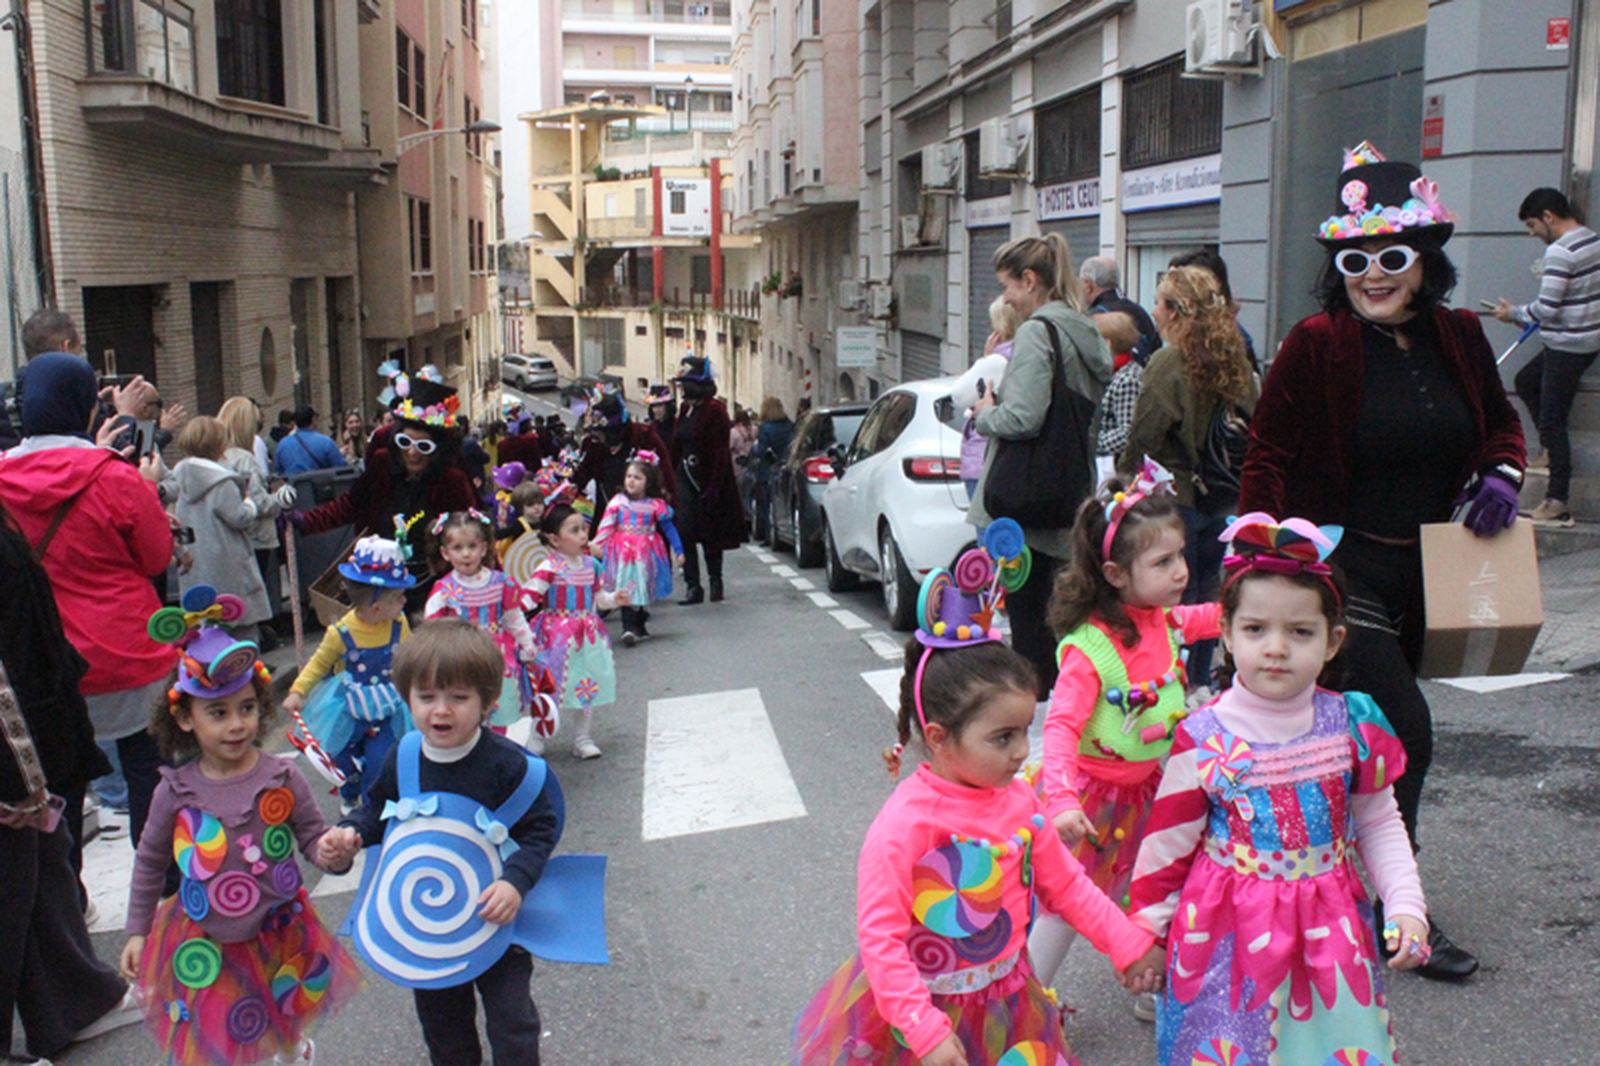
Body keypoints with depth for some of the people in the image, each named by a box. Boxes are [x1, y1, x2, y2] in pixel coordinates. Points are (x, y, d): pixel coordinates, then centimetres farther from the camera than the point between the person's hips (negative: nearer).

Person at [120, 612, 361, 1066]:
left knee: (287, 1022, 22)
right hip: (204, 943, 0)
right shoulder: (176, 791, -11)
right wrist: (137, 931, 5)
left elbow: (313, 838, -8)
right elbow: (150, 861, 2)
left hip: (278, 931, 0)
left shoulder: (281, 777, -14)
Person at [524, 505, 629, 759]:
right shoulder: (549, 569, -17)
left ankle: (584, 739, 26)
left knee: (589, 688, 11)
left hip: (588, 636, 6)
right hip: (558, 638, -6)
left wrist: (615, 599, 0)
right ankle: (535, 742, 15)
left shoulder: (590, 564, 4)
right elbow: (528, 599, -20)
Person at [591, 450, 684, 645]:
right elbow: (606, 525, -3)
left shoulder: (655, 505, -1)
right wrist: (597, 543, -14)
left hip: (646, 554, 0)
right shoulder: (618, 501, 0)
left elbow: (669, 528, 5)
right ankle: (630, 628, -7)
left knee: (640, 590, 7)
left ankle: (636, 628, 20)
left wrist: (678, 550, 5)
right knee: (627, 590, -6)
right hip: (622, 552, 0)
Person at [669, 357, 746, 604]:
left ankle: (715, 582, 21)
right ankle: (692, 585, 1)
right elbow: (676, 445, 13)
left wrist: (714, 487, -20)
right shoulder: (685, 408, 10)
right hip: (686, 478, 6)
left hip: (707, 479, -6)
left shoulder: (714, 410, -12)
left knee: (709, 534, 5)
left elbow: (720, 453, -15)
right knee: (685, 532, -3)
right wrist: (669, 477, 9)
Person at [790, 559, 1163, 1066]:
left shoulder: (1020, 800, -6)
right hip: (919, 1008, -5)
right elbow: (879, 937, -24)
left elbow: (1066, 885, 8)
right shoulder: (904, 824, -26)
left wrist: (1128, 943, 6)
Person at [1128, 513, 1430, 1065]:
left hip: (1329, 927, 3)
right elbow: (1167, 844, -4)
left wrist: (1405, 906, -2)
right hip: (1232, 932, -2)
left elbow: (1379, 824, 8)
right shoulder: (1203, 739, -13)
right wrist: (1145, 931, 3)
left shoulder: (1354, 725, -5)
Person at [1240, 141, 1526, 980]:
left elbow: (1499, 421, 20)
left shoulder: (1458, 338, 4)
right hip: (1339, 565, -6)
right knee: (1405, 729, -10)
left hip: (1421, 570, 6)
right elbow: (1267, 456, -10)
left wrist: (1502, 473, -1)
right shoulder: (1316, 345, -13)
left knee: (1371, 734, 15)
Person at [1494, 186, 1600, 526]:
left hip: (1568, 347, -10)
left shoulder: (1560, 251, -21)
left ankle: (1558, 504, -3)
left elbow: (1546, 309, -22)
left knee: (1552, 421, -5)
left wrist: (1512, 313, -5)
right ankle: (1552, 452, 28)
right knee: (1525, 382, 26)